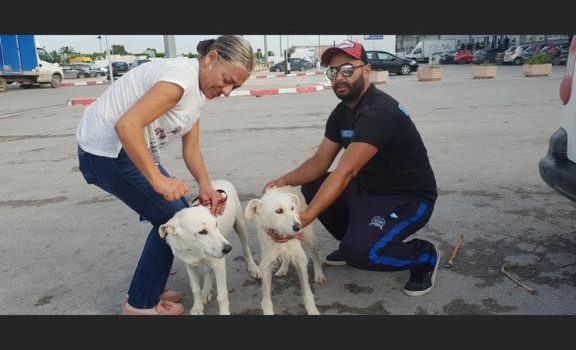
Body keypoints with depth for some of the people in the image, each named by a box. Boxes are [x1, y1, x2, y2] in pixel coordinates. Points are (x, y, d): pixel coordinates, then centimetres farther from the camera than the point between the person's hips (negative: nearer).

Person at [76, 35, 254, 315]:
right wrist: (158, 180, -32)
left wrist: (204, 186, -10)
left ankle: (149, 290, 27)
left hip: (128, 148, 10)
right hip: (106, 150, -10)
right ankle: (141, 304, 12)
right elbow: (127, 125, -34)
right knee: (171, 219, -4)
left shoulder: (200, 90, 6)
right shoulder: (182, 78, -25)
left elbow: (191, 149, 5)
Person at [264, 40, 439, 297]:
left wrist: (305, 217, -39)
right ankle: (355, 239, 17)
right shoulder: (341, 112, 3)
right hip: (368, 189, 9)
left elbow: (345, 172, -35)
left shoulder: (379, 112, -27)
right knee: (312, 188, -1)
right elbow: (320, 162, 1)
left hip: (409, 198, -8)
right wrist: (285, 181, -17)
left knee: (360, 252, -28)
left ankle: (424, 256, 2)